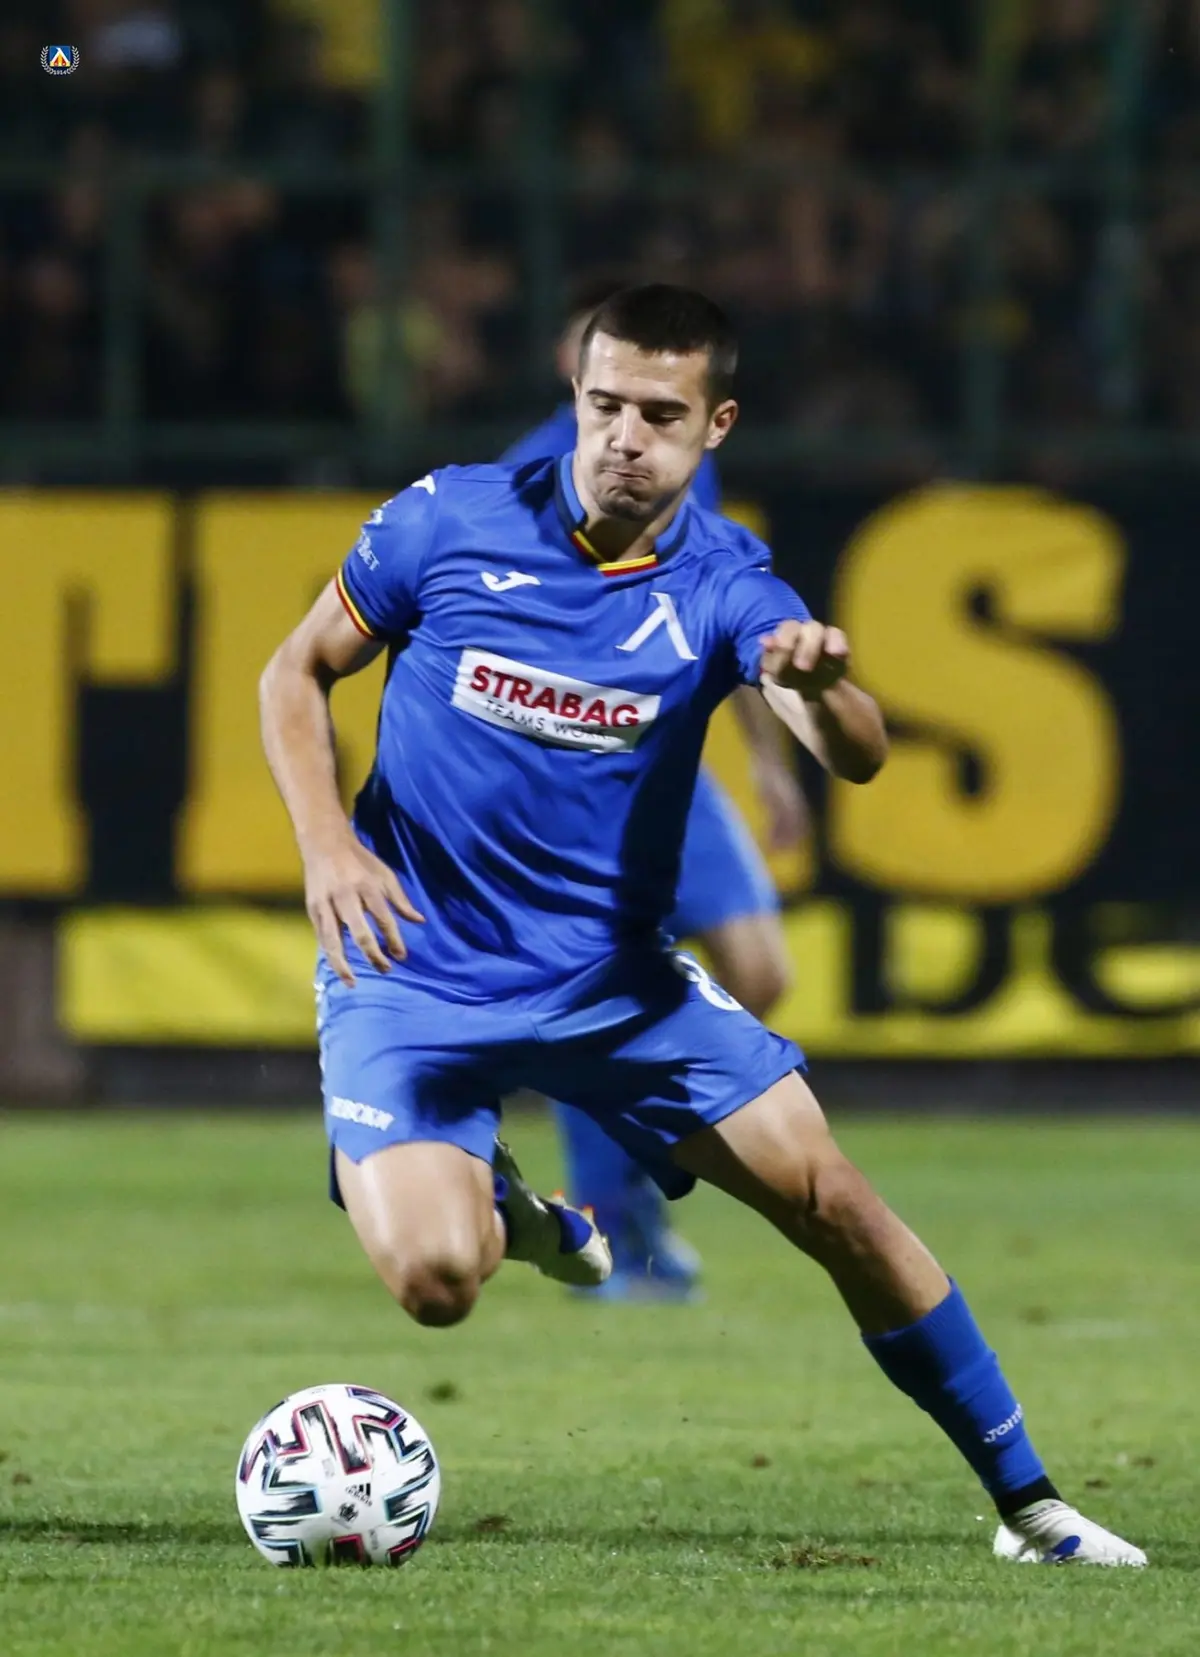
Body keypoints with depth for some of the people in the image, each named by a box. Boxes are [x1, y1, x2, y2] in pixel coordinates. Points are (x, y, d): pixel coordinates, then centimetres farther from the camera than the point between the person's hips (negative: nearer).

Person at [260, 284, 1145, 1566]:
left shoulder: (723, 585, -8)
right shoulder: (450, 521, -10)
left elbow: (856, 760, -23)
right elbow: (297, 674, 2)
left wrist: (823, 694, -47)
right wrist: (325, 843, -14)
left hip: (613, 976, 2)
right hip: (413, 973, -2)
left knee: (837, 1206, -6)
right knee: (434, 1281, -23)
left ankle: (1029, 1507, 10)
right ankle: (486, 1198, 17)